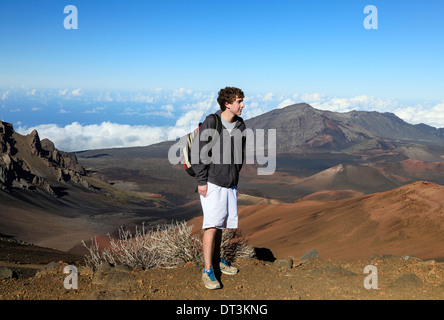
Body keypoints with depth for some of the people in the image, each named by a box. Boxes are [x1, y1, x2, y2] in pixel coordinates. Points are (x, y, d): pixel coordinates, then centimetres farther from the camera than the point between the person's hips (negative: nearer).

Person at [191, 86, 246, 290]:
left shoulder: (240, 126, 5)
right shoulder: (211, 123, -13)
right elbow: (198, 152, -12)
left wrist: (235, 177, 16)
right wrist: (201, 181, -14)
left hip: (230, 184, 6)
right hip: (211, 183, -6)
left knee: (221, 225, 14)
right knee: (212, 225, -9)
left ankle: (216, 260, 32)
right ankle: (207, 271, -2)